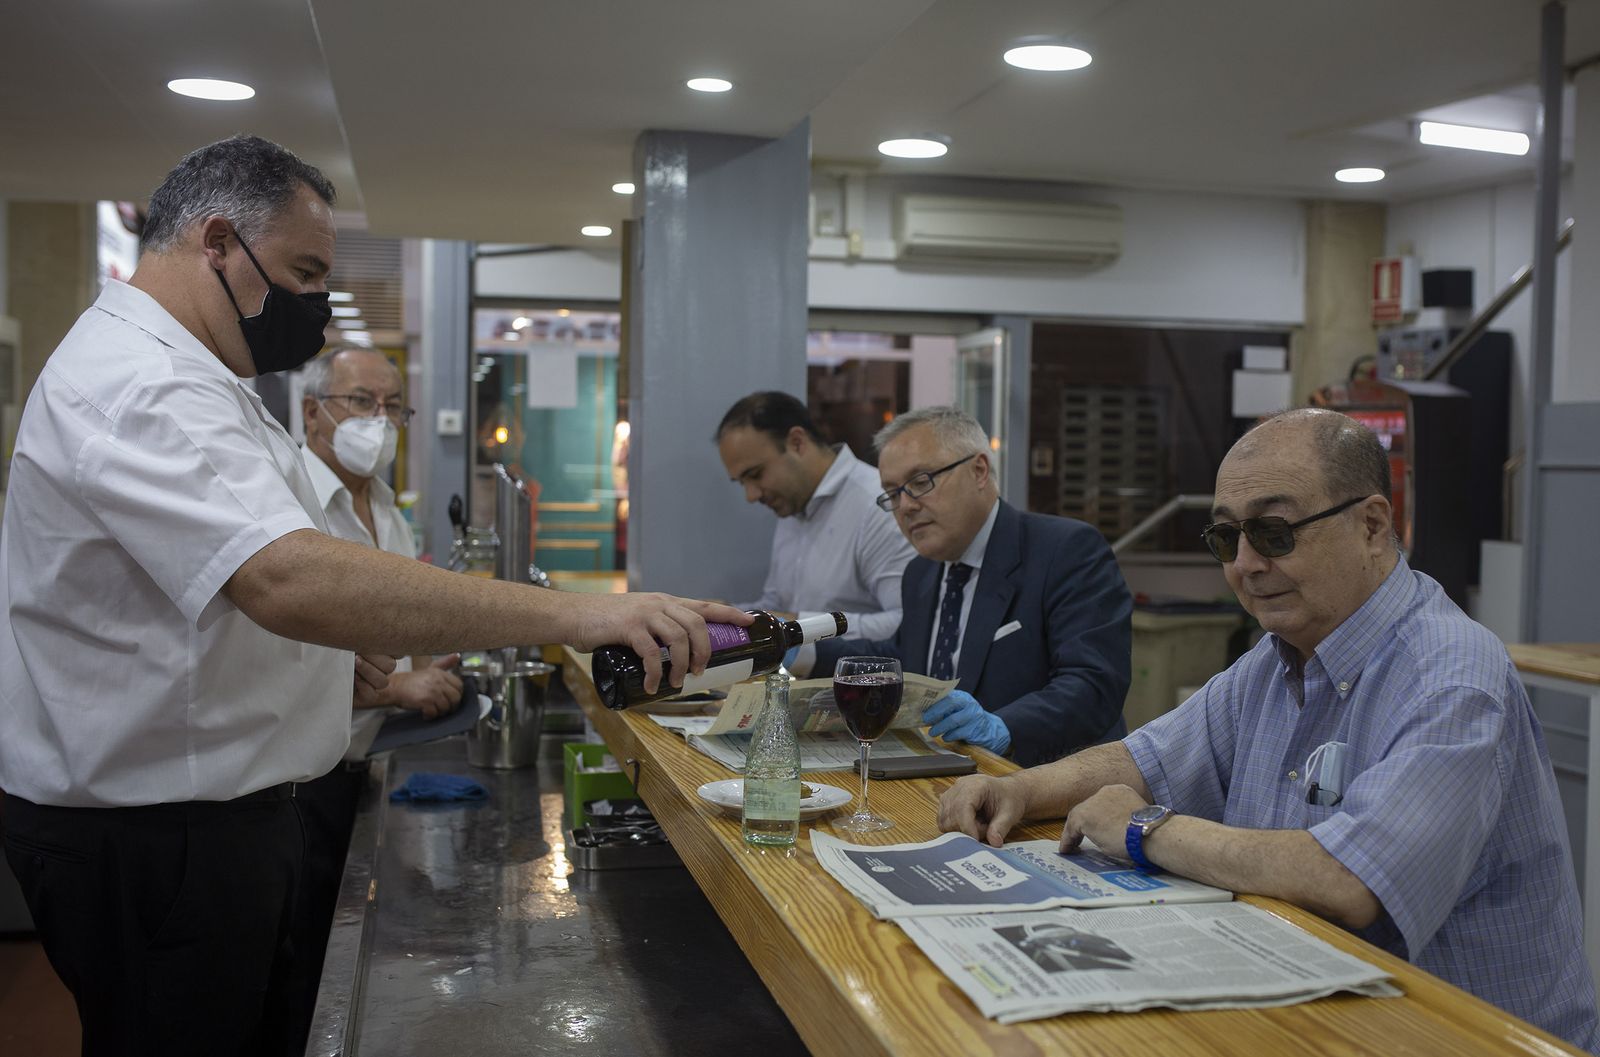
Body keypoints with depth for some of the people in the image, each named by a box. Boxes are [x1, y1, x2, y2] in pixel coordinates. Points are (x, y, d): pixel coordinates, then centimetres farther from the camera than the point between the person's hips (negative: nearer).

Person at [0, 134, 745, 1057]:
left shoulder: (170, 375, 14)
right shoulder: (136, 386, -22)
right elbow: (291, 579, -39)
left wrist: (331, 647, 7)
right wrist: (573, 613, -42)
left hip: (214, 811, 10)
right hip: (150, 834, -10)